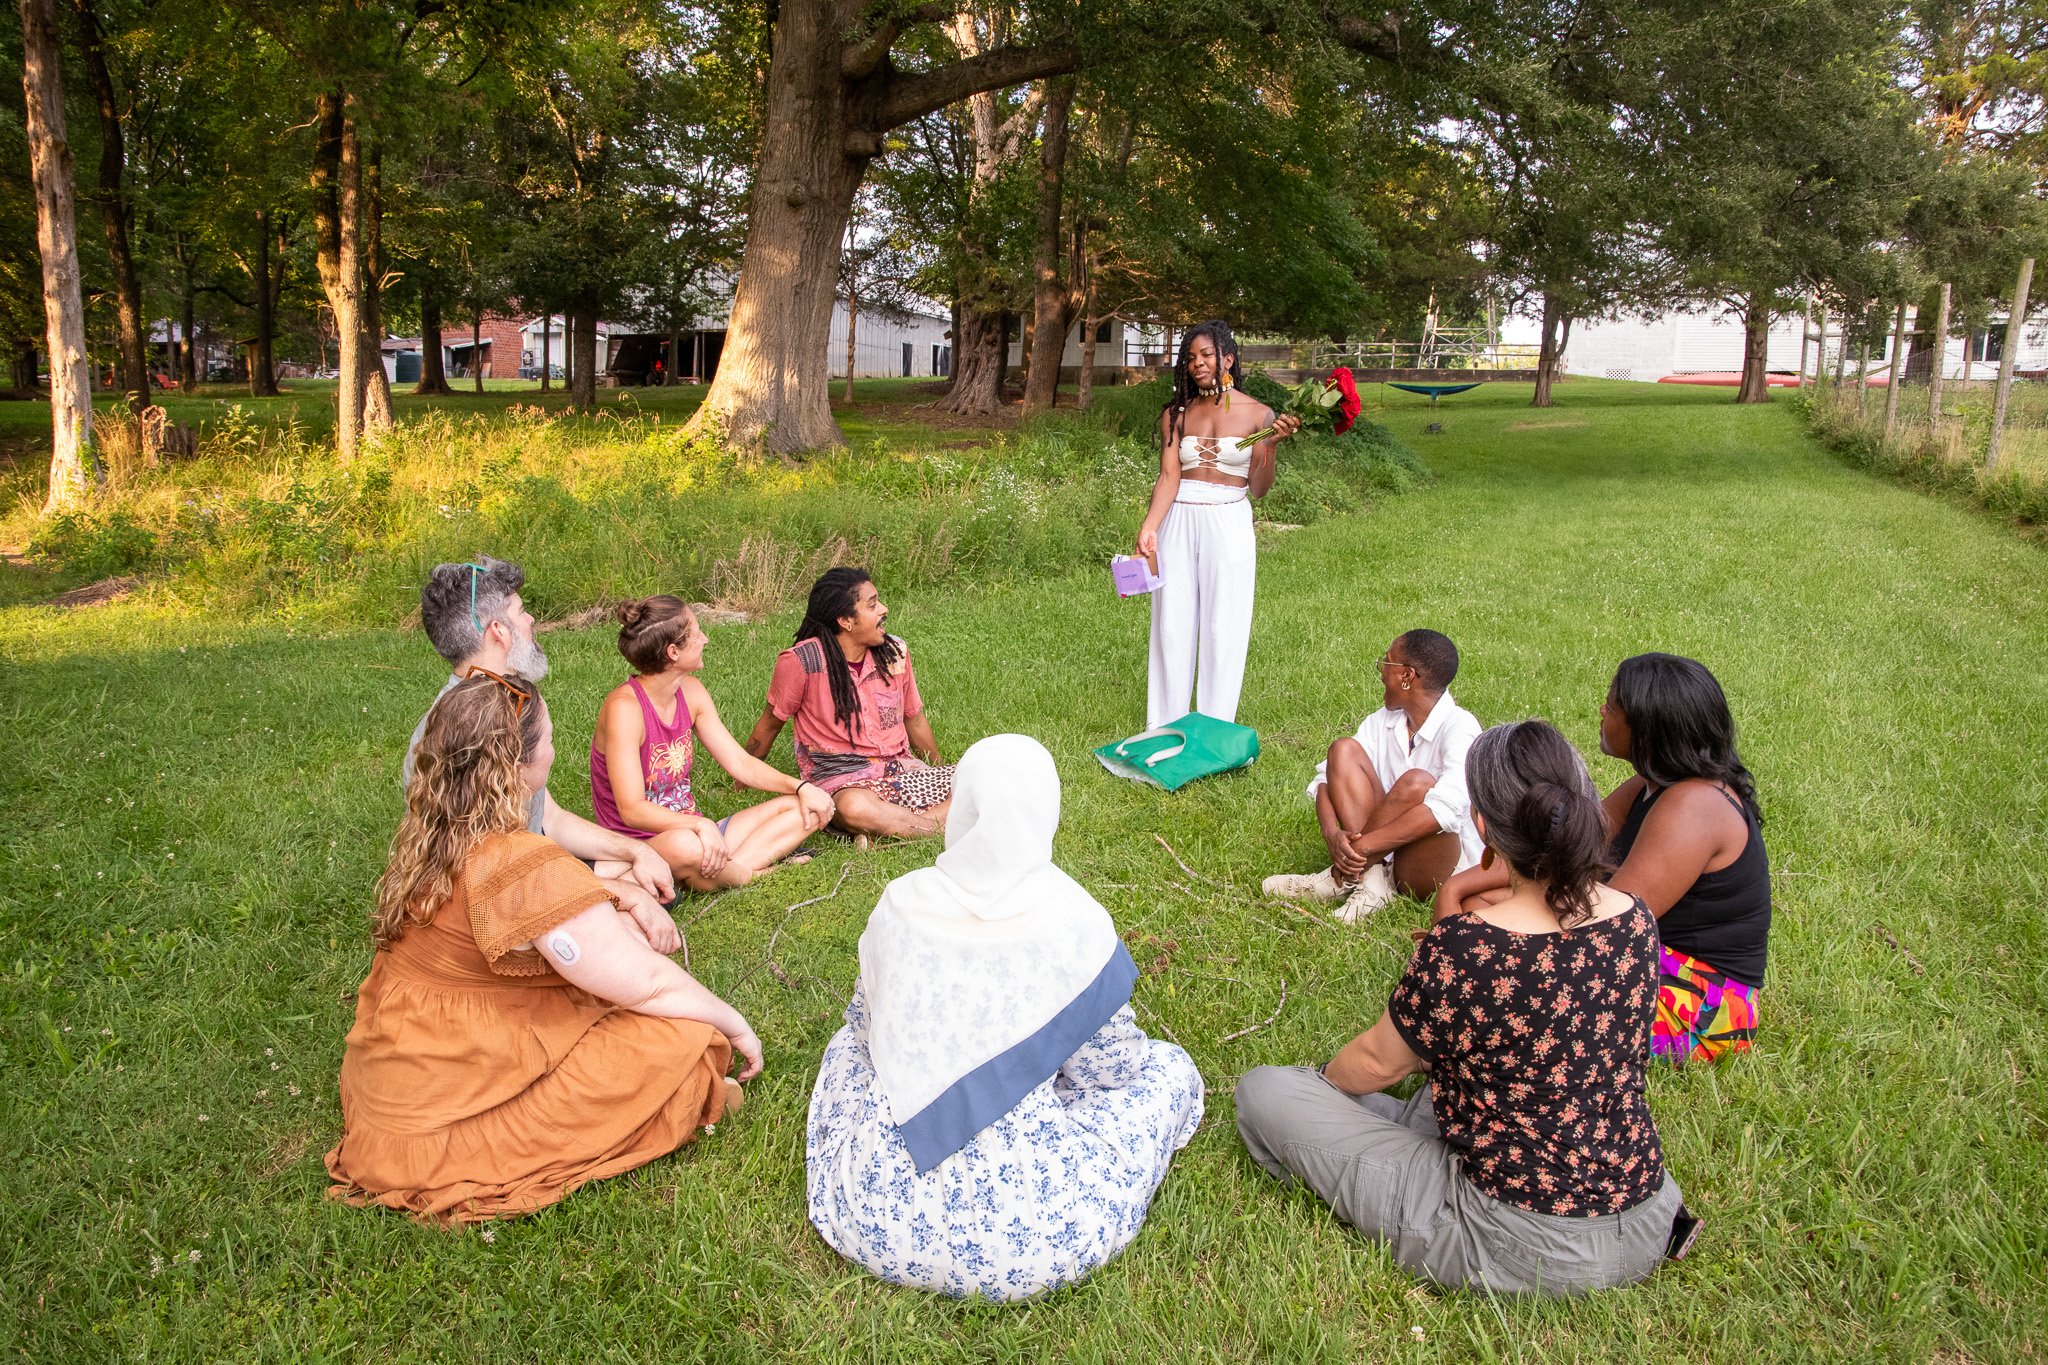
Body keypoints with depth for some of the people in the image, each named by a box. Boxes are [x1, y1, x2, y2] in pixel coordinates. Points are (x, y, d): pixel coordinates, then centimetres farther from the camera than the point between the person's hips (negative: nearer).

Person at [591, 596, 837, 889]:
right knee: (685, 846, -43)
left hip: (692, 829, 8)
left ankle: (736, 865, -20)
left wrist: (801, 786, -8)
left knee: (809, 807, 1)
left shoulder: (690, 692, 3)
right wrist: (699, 824, -41)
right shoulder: (624, 708, -20)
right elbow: (632, 810, -26)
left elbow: (740, 763, 7)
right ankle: (753, 872, -11)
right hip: (643, 845, -8)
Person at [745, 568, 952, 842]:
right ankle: (946, 822, -24)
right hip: (840, 781, -5)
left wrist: (942, 775, 28)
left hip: (899, 768, 5)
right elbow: (770, 724, 5)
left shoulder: (895, 652, 5)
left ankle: (879, 833, -23)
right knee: (853, 808, -42)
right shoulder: (801, 661, -10)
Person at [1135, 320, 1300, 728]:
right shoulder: (1176, 414, 5)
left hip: (1229, 525, -2)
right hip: (1177, 523, 2)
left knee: (1223, 628, 2)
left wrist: (1270, 444, -17)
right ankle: (1164, 730, 17)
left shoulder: (1257, 413, 0)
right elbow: (1169, 477, -6)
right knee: (1172, 625, 5)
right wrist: (1149, 526, -21)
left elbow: (1258, 489, -1)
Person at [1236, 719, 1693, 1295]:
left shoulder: (1462, 951, -28)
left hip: (1523, 1248, -7)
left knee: (1262, 1091, -1)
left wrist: (1323, 1076, 14)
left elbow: (1377, 1063, -9)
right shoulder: (1637, 919, -9)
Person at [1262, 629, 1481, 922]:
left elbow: (1448, 808, -32)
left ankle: (1342, 877, -17)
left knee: (1417, 783, -33)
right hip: (1382, 855, 6)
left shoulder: (1460, 728, -16)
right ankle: (1371, 879, -21)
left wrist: (1361, 846, -33)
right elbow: (1327, 776, -2)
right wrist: (1332, 833, -23)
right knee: (1344, 750, -10)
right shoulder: (1382, 721, 5)